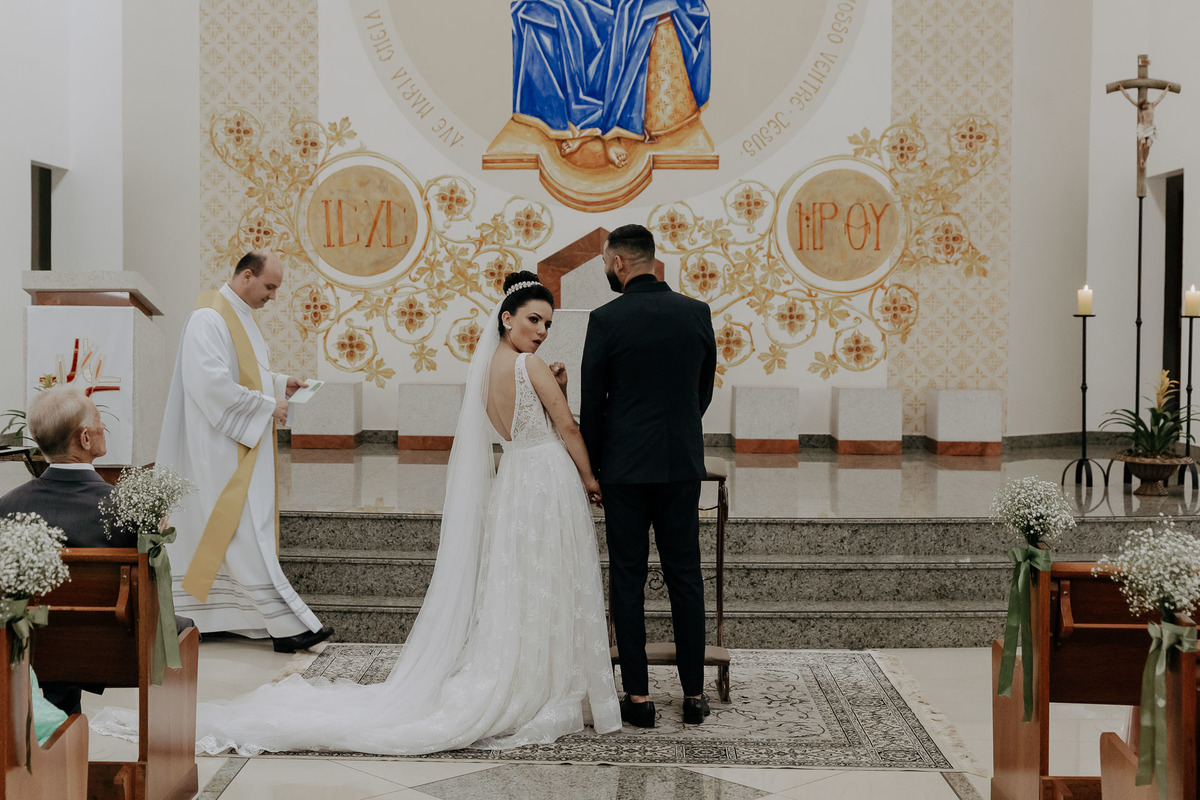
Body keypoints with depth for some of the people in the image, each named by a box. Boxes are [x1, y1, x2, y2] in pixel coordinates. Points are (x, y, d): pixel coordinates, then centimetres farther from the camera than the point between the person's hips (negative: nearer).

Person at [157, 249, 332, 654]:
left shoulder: (240, 316, 16)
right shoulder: (209, 319, -16)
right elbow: (214, 384, -24)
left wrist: (279, 383, 10)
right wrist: (267, 406, -18)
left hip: (242, 445, 11)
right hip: (223, 447, -11)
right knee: (247, 534, -10)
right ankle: (287, 625, -13)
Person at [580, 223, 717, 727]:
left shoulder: (606, 320, -9)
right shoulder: (697, 313, 1)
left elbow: (591, 402, -4)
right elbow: (705, 389, 10)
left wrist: (591, 466, 8)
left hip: (625, 465, -3)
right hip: (683, 463, 3)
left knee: (627, 580, 5)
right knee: (685, 577, 9)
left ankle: (638, 696, 7)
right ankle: (694, 695, 12)